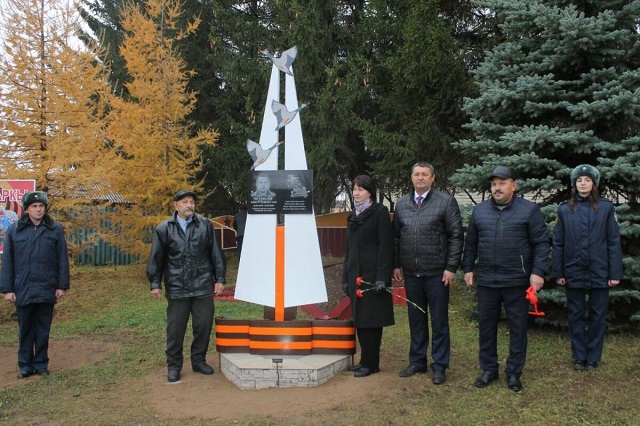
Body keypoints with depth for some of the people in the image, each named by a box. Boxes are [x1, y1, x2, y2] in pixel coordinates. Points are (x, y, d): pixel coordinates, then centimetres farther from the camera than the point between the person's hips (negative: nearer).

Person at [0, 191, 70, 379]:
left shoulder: (56, 229, 1)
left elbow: (62, 260, 1)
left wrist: (62, 285, -2)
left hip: (46, 289, 0)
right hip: (23, 289, 1)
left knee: (43, 329, 9)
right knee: (25, 329, 10)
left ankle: (41, 364, 20)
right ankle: (25, 365, 20)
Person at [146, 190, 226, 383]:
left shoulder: (205, 225, 6)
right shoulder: (164, 229, 3)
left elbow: (215, 254, 7)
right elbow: (156, 258, 5)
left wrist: (219, 279, 5)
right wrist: (155, 283, 1)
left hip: (203, 286, 1)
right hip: (177, 288, -1)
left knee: (204, 325, 6)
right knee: (175, 329, 5)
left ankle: (199, 360, 24)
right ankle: (174, 365, 19)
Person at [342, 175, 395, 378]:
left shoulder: (380, 212, -6)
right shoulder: (353, 216, 15)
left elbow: (386, 246, -12)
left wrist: (382, 277, -18)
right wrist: (346, 277, 16)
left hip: (372, 274, -7)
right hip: (356, 274, 7)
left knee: (371, 319, -3)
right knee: (359, 319, 9)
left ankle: (371, 363, 6)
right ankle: (365, 360, 19)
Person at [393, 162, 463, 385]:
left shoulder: (446, 201, -4)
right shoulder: (402, 204, 10)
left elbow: (456, 235, -6)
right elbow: (396, 237, 14)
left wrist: (451, 267, -10)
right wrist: (396, 265, 9)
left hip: (436, 272, -4)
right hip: (410, 273, 4)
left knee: (439, 320, 4)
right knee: (416, 319, 14)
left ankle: (440, 366, 14)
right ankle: (417, 361, 26)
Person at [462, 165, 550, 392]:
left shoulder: (529, 210, -2)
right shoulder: (479, 211, 8)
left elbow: (541, 243, -4)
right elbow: (471, 243, 15)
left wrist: (538, 272, -12)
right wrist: (468, 268, 11)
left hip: (517, 281, -3)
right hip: (486, 280, 3)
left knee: (518, 327, 6)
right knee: (486, 326, 10)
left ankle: (514, 373, 19)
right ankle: (488, 369, 25)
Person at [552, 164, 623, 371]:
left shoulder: (606, 208, -1)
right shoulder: (564, 210, 2)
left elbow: (614, 242, -2)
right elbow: (557, 243, 3)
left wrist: (615, 273, -6)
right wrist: (558, 273, 0)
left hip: (599, 272, -1)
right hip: (573, 272, 1)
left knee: (597, 316, 8)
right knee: (576, 315, 9)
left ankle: (593, 357, 20)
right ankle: (579, 357, 21)